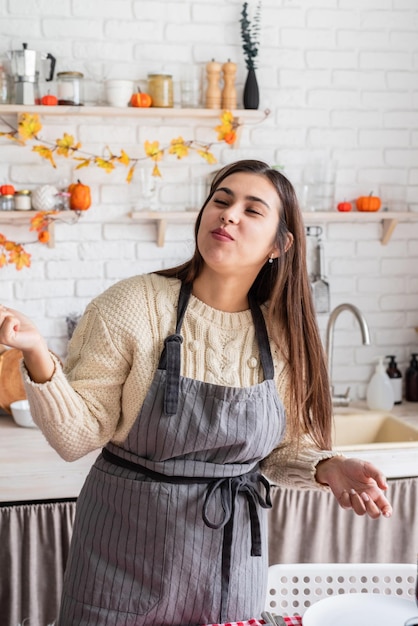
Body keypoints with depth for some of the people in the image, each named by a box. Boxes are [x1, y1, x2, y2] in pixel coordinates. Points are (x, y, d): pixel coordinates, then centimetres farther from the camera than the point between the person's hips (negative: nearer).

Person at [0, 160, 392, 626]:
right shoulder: (133, 305, -13)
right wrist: (38, 358, -28)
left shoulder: (283, 334, -3)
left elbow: (281, 446, 8)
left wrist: (326, 468, -11)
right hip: (127, 554, -3)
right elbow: (78, 437, -14)